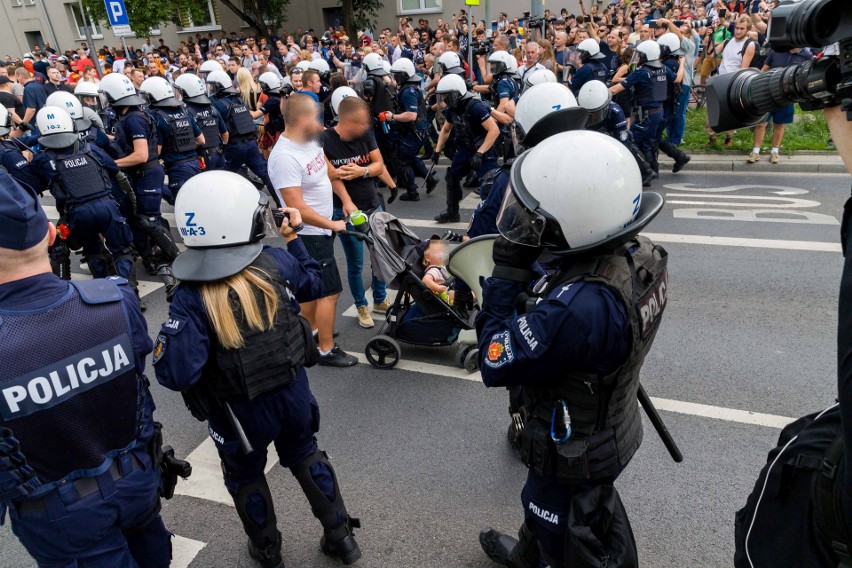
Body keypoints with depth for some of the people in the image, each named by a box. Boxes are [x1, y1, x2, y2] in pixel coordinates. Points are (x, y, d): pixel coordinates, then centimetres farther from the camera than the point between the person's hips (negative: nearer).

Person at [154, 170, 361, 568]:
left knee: (245, 476, 26)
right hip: (293, 392, 3)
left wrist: (166, 338, -8)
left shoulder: (192, 298, -25)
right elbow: (313, 284, 6)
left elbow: (176, 375, -28)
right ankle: (340, 535, 42)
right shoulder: (277, 262, -16)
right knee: (305, 455, 29)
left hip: (240, 413, -3)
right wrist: (294, 237, 15)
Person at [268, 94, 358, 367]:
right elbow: (297, 208, -27)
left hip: (321, 230, 9)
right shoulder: (284, 157, -26)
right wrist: (332, 225, -17)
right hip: (309, 234, -9)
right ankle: (327, 350, 11)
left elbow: (328, 170, 16)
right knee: (330, 291, -2)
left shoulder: (309, 140, 1)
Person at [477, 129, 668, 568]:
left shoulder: (577, 306, -44)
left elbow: (495, 366, -31)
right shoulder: (643, 257, -15)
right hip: (615, 428, 8)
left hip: (573, 453, -8)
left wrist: (506, 274, -29)